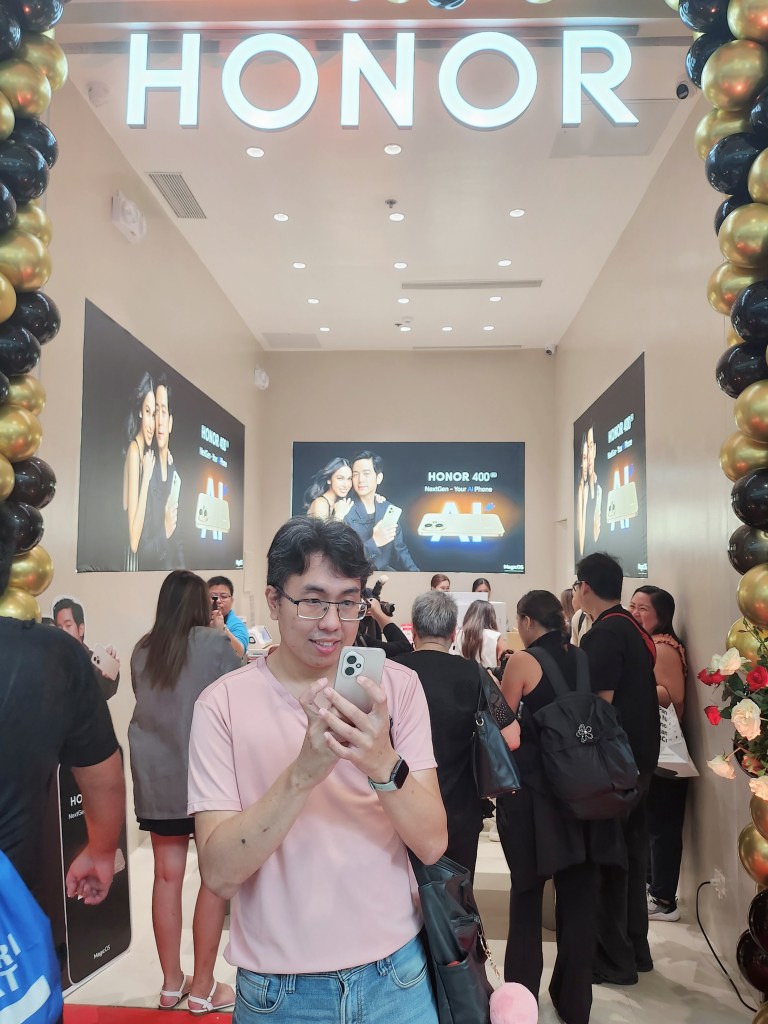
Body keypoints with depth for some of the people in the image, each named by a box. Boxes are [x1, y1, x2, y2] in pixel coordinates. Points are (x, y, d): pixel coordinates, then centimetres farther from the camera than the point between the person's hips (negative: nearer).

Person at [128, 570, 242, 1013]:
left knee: (167, 874, 11)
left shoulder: (143, 649, 4)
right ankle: (203, 986, 13)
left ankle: (171, 982, 22)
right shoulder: (216, 643, -9)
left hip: (155, 775, 5)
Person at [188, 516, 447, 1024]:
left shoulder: (397, 685, -7)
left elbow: (432, 844, -11)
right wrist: (302, 772, -31)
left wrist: (384, 764, -31)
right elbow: (219, 873, -17)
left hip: (394, 976, 1)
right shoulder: (224, 703, -11)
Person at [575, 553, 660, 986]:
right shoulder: (636, 629, 9)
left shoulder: (604, 634, -19)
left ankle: (615, 958, 13)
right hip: (641, 755, 9)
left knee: (606, 856, 2)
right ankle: (635, 947, 29)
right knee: (632, 850, 17)